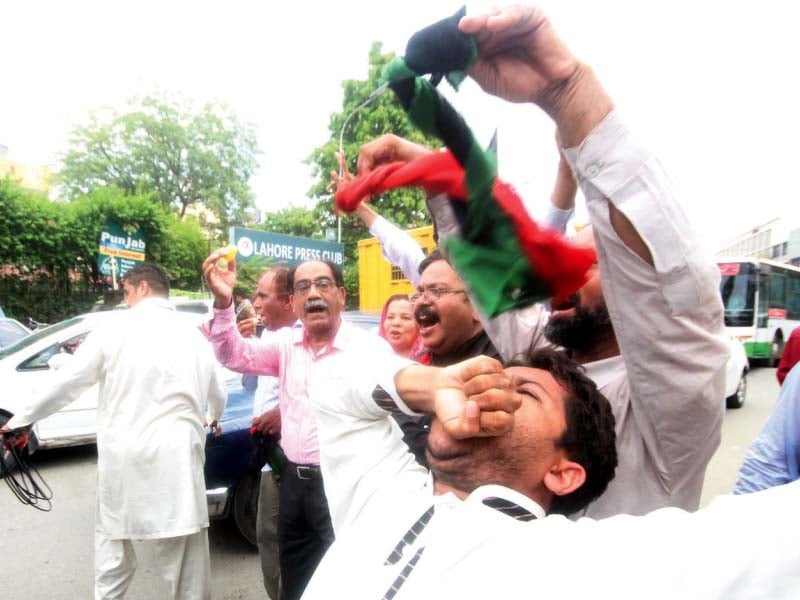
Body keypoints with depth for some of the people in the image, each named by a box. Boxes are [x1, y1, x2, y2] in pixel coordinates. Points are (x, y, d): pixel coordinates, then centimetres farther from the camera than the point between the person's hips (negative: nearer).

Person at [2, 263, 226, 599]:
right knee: (185, 556, 9)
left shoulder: (115, 327, -1)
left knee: (113, 544, 21)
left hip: (122, 457, -1)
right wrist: (213, 420, 39)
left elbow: (67, 382, 3)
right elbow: (218, 396, 17)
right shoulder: (193, 335, 8)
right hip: (177, 459, 1)